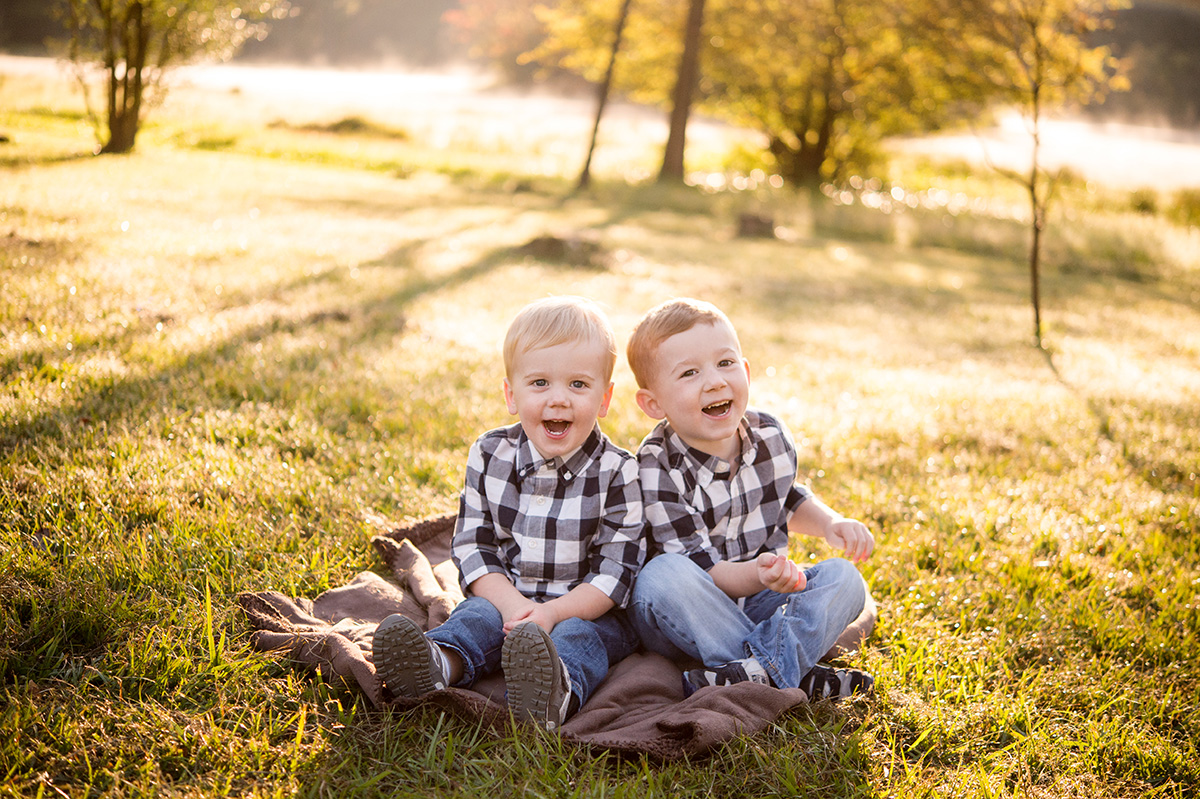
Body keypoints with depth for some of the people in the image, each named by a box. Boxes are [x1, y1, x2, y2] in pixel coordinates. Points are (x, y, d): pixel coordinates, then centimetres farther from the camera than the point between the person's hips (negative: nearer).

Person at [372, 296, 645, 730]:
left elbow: (617, 569, -11)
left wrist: (552, 612, -25)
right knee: (478, 616, -26)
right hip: (506, 598, 3)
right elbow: (472, 544, 0)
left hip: (590, 610, -3)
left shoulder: (616, 471, -9)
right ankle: (436, 664, -57)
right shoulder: (489, 455, 0)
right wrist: (515, 605, -17)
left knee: (578, 636, -33)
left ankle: (556, 691, -65)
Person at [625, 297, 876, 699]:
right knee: (662, 576, -36)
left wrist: (832, 523, 2)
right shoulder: (658, 469, -19)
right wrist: (757, 575, -42)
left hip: (761, 603, 5)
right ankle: (795, 675, -29)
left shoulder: (770, 436, -1)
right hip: (690, 618, -5)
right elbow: (695, 568, -23)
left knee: (843, 577, -16)